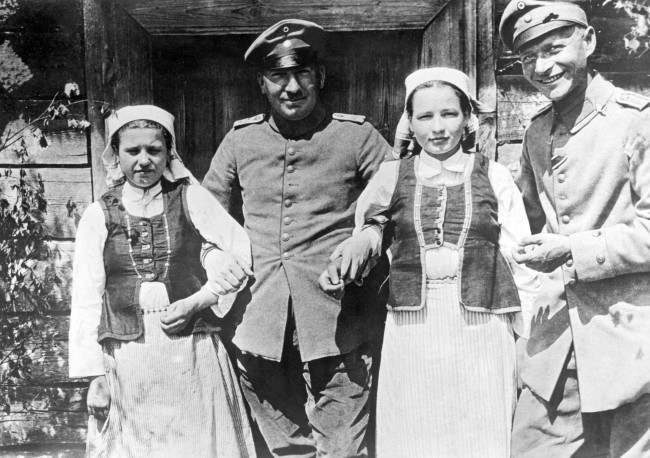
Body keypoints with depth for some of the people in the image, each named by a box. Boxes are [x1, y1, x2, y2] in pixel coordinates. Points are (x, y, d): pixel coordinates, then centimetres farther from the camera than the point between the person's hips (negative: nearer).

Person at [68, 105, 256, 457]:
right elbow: (86, 300, 3)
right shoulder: (98, 216, 4)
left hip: (192, 355, 0)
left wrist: (200, 300, -9)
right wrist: (94, 376, -1)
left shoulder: (190, 199, 3)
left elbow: (245, 252, 0)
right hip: (127, 359, 1)